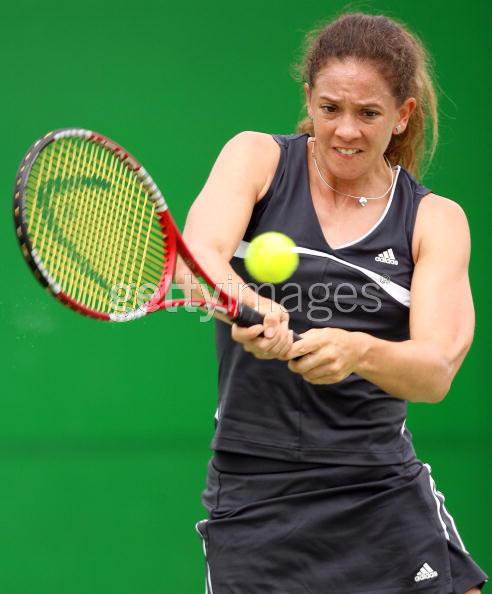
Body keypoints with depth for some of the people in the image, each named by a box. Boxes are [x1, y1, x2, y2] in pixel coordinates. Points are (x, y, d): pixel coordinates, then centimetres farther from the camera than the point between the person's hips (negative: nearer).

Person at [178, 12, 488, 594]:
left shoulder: (435, 219, 3)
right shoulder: (257, 158, 2)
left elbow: (436, 371, -12)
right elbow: (196, 255, -17)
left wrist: (358, 350, -34)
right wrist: (245, 306, -40)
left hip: (383, 497, 1)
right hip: (253, 498, -1)